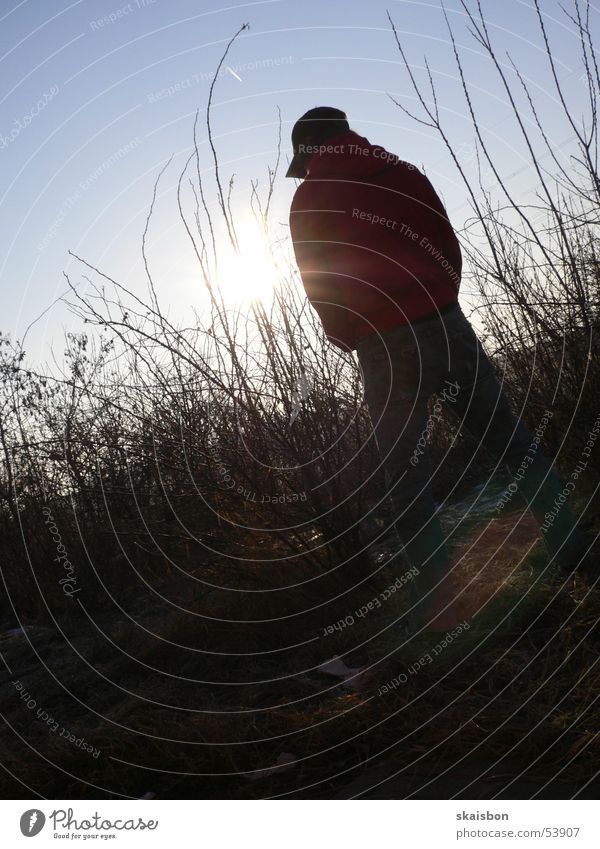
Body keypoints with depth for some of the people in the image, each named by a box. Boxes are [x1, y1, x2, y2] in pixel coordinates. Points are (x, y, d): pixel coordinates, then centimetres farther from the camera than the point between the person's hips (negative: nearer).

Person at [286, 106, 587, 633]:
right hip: (444, 324, 2)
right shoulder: (402, 172, 15)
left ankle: (440, 614, 2)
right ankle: (574, 550, 11)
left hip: (381, 347, -2)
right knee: (511, 439, 12)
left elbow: (319, 283, 7)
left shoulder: (308, 201, 8)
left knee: (406, 480, 4)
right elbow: (448, 247, 12)